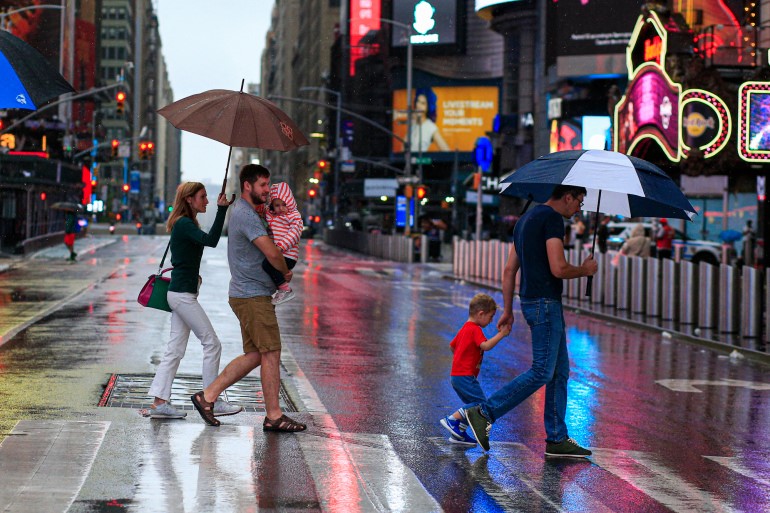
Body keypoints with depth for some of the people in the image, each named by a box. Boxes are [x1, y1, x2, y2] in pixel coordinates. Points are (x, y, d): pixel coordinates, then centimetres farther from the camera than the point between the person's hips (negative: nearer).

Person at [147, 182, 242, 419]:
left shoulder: (186, 224, 15)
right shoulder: (184, 224, -15)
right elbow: (211, 240, -30)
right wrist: (221, 209, -33)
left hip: (180, 293, 10)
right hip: (183, 294, -10)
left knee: (175, 349, 8)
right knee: (212, 343, -4)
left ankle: (159, 402, 6)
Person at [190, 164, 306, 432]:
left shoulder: (245, 211, 17)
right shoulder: (246, 215, -17)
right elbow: (272, 252, -24)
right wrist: (285, 272, -5)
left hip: (246, 295, 10)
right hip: (252, 296, -10)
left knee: (254, 355, 12)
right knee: (270, 353, -6)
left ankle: (207, 395, 14)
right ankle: (274, 416, -1)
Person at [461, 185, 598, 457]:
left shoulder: (526, 219, 18)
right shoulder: (552, 219, -12)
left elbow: (509, 270, 19)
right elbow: (558, 269, -20)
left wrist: (508, 310, 22)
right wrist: (584, 270, -1)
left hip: (531, 300, 10)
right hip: (545, 303, -10)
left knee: (560, 371, 11)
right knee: (542, 371, -8)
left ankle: (557, 439, 12)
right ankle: (484, 413, -7)